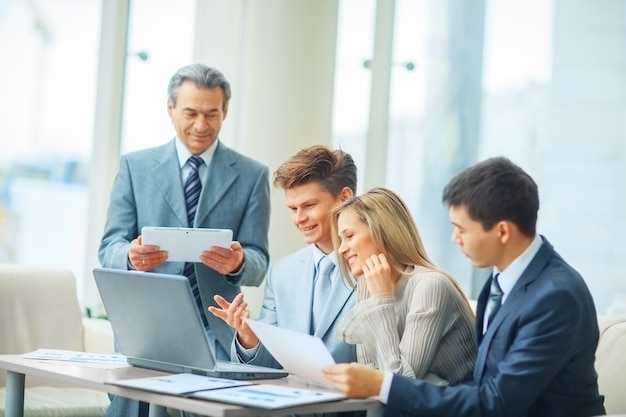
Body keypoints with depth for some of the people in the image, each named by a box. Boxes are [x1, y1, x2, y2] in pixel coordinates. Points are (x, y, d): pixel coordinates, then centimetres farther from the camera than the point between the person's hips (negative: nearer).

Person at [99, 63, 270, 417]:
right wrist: (131, 256, -20)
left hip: (217, 334, 0)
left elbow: (258, 262, 3)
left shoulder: (251, 175, 7)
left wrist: (238, 263, -21)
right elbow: (109, 249, 4)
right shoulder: (135, 167, 9)